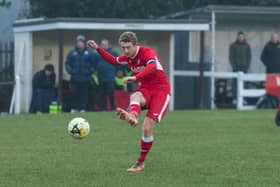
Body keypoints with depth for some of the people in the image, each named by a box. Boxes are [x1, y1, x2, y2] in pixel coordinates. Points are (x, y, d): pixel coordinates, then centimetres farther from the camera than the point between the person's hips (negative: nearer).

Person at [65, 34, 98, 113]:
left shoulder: (89, 53, 5)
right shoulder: (72, 53, 8)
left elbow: (94, 63, 8)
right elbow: (67, 63, 11)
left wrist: (91, 71, -3)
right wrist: (70, 71, -2)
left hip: (85, 78, 0)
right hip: (75, 78, 0)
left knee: (84, 94, -1)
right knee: (74, 93, -5)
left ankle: (83, 108, 3)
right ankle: (74, 108, 2)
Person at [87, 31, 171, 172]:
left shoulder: (147, 52, -16)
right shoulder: (128, 57, 8)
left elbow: (152, 67, -39)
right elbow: (114, 61, 30)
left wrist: (135, 77, -53)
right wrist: (97, 49, 21)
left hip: (161, 91, -6)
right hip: (145, 90, 6)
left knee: (147, 129, -15)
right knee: (135, 97, -35)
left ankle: (140, 163, -3)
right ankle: (132, 116, -70)